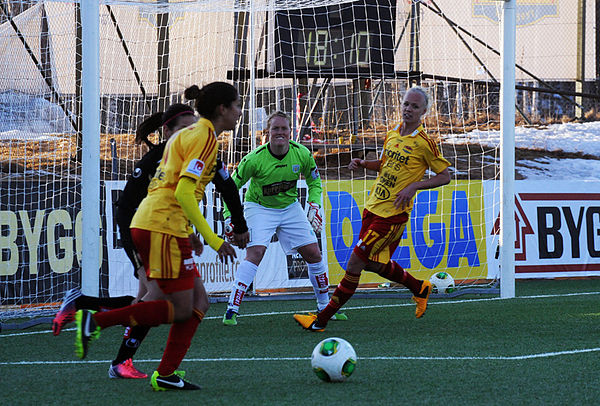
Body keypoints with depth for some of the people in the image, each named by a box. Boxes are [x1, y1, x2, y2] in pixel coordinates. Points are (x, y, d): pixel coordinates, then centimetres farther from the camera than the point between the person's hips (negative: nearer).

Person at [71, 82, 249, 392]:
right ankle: (94, 320, -10)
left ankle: (165, 375, 4)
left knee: (198, 302, 8)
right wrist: (213, 240, -16)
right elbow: (184, 193, -18)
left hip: (147, 223, 10)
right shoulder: (205, 137, -9)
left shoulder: (188, 134, 20)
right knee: (181, 310, -6)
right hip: (163, 227, -10)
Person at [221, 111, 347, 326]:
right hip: (259, 208, -4)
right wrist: (229, 217, -19)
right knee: (255, 253, -24)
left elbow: (314, 181, 5)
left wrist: (314, 206, -10)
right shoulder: (255, 159, -24)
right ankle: (231, 310, -22)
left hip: (290, 207, 4)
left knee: (313, 253, 1)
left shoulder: (302, 154, -14)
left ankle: (324, 306, 19)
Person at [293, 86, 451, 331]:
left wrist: (414, 186, -18)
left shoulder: (424, 144, -10)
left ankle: (322, 320, -4)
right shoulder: (391, 135, 10)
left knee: (355, 262, -9)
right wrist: (363, 163, 5)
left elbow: (445, 176, -6)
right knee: (375, 264, 16)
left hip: (392, 215, -8)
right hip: (373, 208, 8)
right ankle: (419, 288, 39)